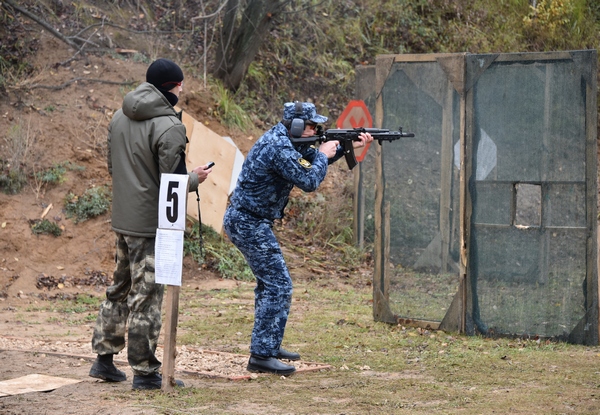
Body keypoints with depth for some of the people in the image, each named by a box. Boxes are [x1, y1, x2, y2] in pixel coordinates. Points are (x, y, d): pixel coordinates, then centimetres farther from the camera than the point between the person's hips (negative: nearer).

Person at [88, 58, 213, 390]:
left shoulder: (120, 117, 7)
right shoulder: (168, 126, -18)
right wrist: (195, 179, 0)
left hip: (122, 219, 8)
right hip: (152, 224, -8)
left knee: (120, 288, 19)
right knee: (147, 297, -2)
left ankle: (104, 359, 25)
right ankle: (145, 372, 3)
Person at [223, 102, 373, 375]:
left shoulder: (282, 139, 11)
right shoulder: (279, 148, -22)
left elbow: (313, 160, 23)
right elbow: (309, 181, -20)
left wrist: (349, 146, 16)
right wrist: (323, 155, -4)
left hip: (243, 221, 11)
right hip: (250, 224, -11)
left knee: (269, 281, 22)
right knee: (278, 286, -11)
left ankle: (269, 345, 31)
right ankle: (261, 356, -13)